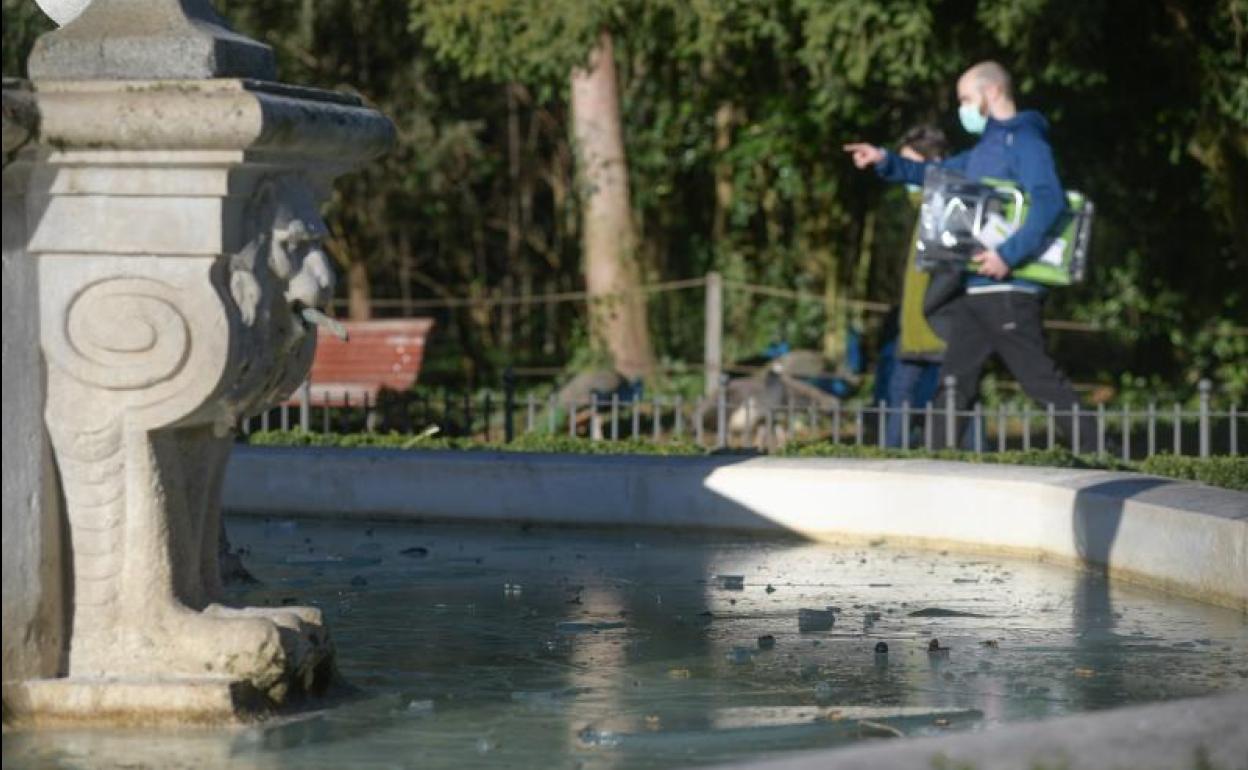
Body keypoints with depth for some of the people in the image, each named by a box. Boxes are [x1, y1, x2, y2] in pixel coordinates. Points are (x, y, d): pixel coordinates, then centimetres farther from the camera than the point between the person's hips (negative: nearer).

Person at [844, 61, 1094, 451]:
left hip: (1008, 291, -10)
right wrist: (886, 162, 21)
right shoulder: (983, 151, 21)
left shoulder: (1025, 142, -9)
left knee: (1041, 379, -11)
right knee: (954, 382, 9)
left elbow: (1049, 203, -23)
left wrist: (1008, 254, -30)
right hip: (974, 289, 10)